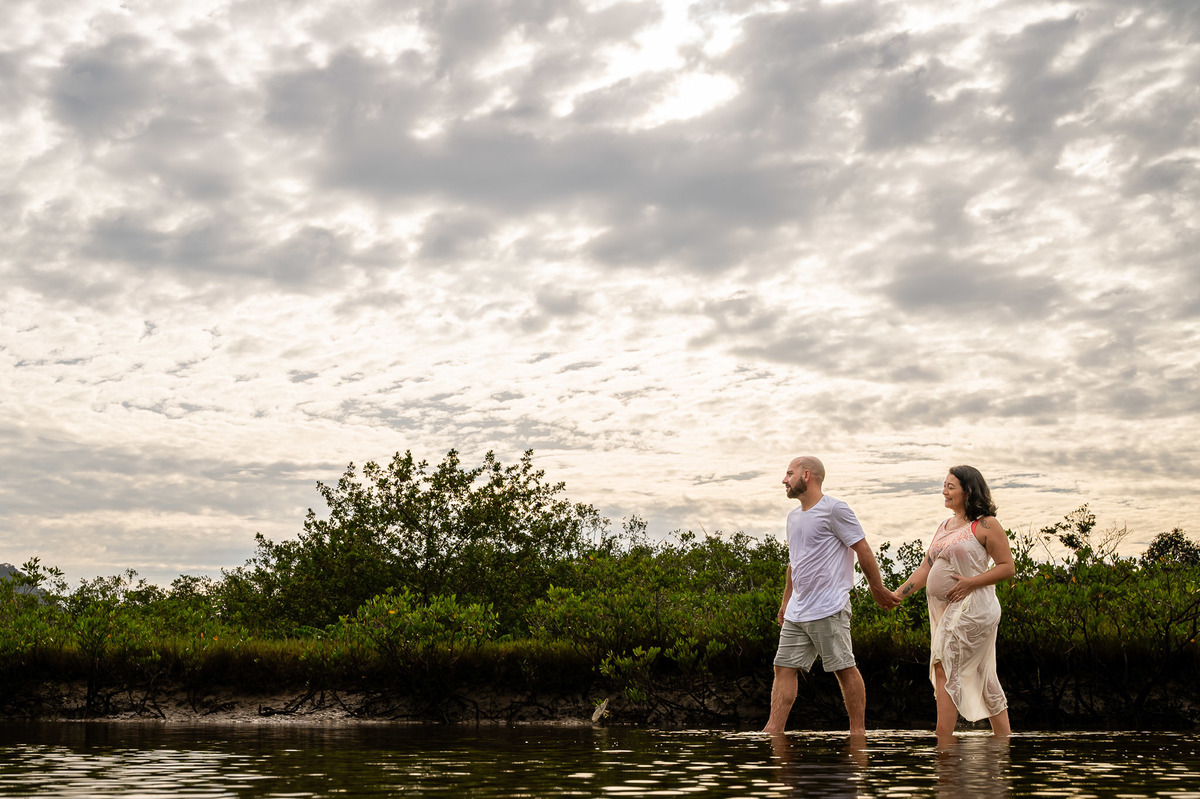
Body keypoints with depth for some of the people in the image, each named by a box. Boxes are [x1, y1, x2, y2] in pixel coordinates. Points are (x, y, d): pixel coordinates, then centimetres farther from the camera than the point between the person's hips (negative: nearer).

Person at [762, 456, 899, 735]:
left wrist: (878, 589, -2)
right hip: (796, 612, 8)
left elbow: (863, 550, -6)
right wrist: (786, 600, 27)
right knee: (784, 668, 3)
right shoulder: (793, 516, 17)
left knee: (845, 669, -1)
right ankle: (774, 729, 3)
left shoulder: (834, 509, -8)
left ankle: (858, 730, 6)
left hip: (828, 609, -8)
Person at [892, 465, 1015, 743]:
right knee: (981, 677, 12)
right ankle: (1004, 739, 18)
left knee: (944, 669, -13)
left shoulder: (985, 525, -6)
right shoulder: (945, 526, 17)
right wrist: (896, 595, 6)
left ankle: (943, 741, -10)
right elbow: (925, 569, 15)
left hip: (971, 607, -8)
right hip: (943, 609, 8)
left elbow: (1007, 567, -8)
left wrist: (971, 582, -18)